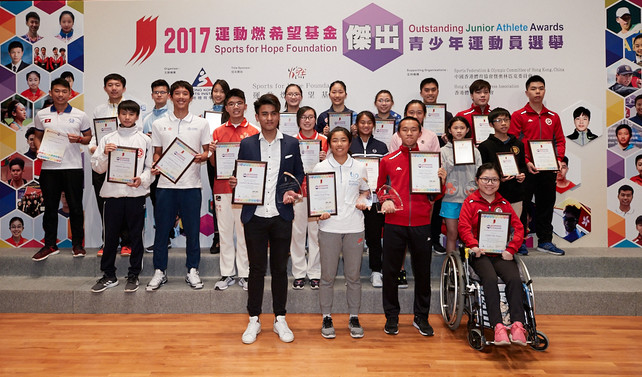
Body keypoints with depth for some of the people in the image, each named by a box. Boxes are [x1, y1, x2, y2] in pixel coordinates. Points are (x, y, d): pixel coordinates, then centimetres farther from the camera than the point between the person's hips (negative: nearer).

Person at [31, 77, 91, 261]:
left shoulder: (80, 115, 4)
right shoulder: (41, 115, 9)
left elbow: (89, 137, 8)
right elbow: (38, 136, 17)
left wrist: (79, 139, -13)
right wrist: (40, 150, -2)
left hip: (73, 167, -2)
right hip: (49, 167, 2)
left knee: (75, 207, 3)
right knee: (50, 207, 8)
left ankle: (77, 244, 15)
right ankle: (50, 245, 19)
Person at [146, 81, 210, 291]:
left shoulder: (201, 123, 7)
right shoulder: (159, 124, 10)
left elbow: (208, 151, 9)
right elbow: (157, 153, 13)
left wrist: (201, 157, -13)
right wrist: (155, 166, -7)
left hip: (191, 184, -1)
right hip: (166, 183, 1)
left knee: (192, 229, 5)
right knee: (162, 228, 5)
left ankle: (192, 270, 18)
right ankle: (160, 271, 18)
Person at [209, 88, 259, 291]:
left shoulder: (254, 132, 4)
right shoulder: (218, 132, 10)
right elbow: (214, 164, 9)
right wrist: (212, 152, -10)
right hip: (223, 188, 2)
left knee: (244, 231, 4)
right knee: (224, 231, 6)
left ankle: (244, 274, 15)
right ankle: (226, 274, 16)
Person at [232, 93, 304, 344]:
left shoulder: (291, 144, 7)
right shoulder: (247, 144, 6)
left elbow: (299, 173, 11)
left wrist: (291, 191, -7)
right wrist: (235, 183, -14)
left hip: (281, 215, 1)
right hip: (255, 215, 0)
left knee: (280, 268, 9)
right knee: (257, 268, 6)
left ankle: (280, 319, 22)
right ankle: (254, 320, 20)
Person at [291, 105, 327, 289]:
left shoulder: (324, 140, 6)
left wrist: (324, 159, -9)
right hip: (297, 192, 0)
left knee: (316, 232, 2)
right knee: (297, 232, 2)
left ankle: (315, 273, 13)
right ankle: (299, 273, 13)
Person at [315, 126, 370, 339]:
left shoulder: (360, 168, 7)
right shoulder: (321, 167, 2)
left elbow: (366, 190, 20)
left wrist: (362, 199, -1)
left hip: (354, 227, 1)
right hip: (329, 226, -1)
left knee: (353, 276, 8)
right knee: (328, 276, 4)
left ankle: (354, 318, 22)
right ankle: (326, 318, 19)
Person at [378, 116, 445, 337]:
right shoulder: (388, 160, 7)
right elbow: (379, 188, 16)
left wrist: (441, 181, -9)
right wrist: (384, 201, -4)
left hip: (421, 224, 1)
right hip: (394, 224, 0)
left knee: (422, 271, 8)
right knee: (390, 271, 5)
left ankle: (421, 317, 25)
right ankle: (391, 317, 21)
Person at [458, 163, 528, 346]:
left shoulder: (504, 204, 19)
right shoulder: (470, 202, 11)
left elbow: (518, 227, 11)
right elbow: (464, 226, 0)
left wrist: (511, 249, -6)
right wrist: (473, 245, -18)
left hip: (502, 253, 3)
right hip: (480, 254, -3)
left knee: (514, 279, -26)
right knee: (490, 279, -30)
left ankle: (518, 325, -27)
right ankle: (498, 326, -32)